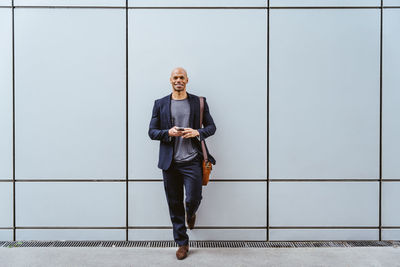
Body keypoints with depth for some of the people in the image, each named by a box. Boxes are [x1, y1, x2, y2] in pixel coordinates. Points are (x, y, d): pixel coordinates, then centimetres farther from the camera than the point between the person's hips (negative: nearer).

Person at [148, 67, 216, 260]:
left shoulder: (199, 102, 7)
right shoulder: (160, 104, 8)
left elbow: (211, 126, 9)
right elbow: (152, 131, 7)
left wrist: (198, 132, -11)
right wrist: (169, 133, -12)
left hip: (192, 161, -1)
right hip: (170, 162, 1)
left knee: (193, 199, -3)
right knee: (175, 205, 7)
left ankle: (191, 213, 36)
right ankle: (182, 243, 23)